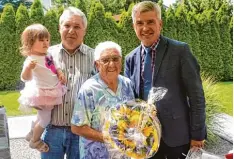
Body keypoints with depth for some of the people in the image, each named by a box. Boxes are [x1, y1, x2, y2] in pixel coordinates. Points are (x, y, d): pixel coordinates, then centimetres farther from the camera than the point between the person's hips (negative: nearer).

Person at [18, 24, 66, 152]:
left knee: (43, 118, 25)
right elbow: (25, 78, -39)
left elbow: (54, 66, 13)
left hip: (51, 92, 9)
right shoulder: (31, 59, -29)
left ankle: (32, 134, 48)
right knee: (45, 119, 5)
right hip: (42, 94, -8)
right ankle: (35, 141, 29)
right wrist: (28, 67, -58)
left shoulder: (47, 56, -3)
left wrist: (60, 73, -5)